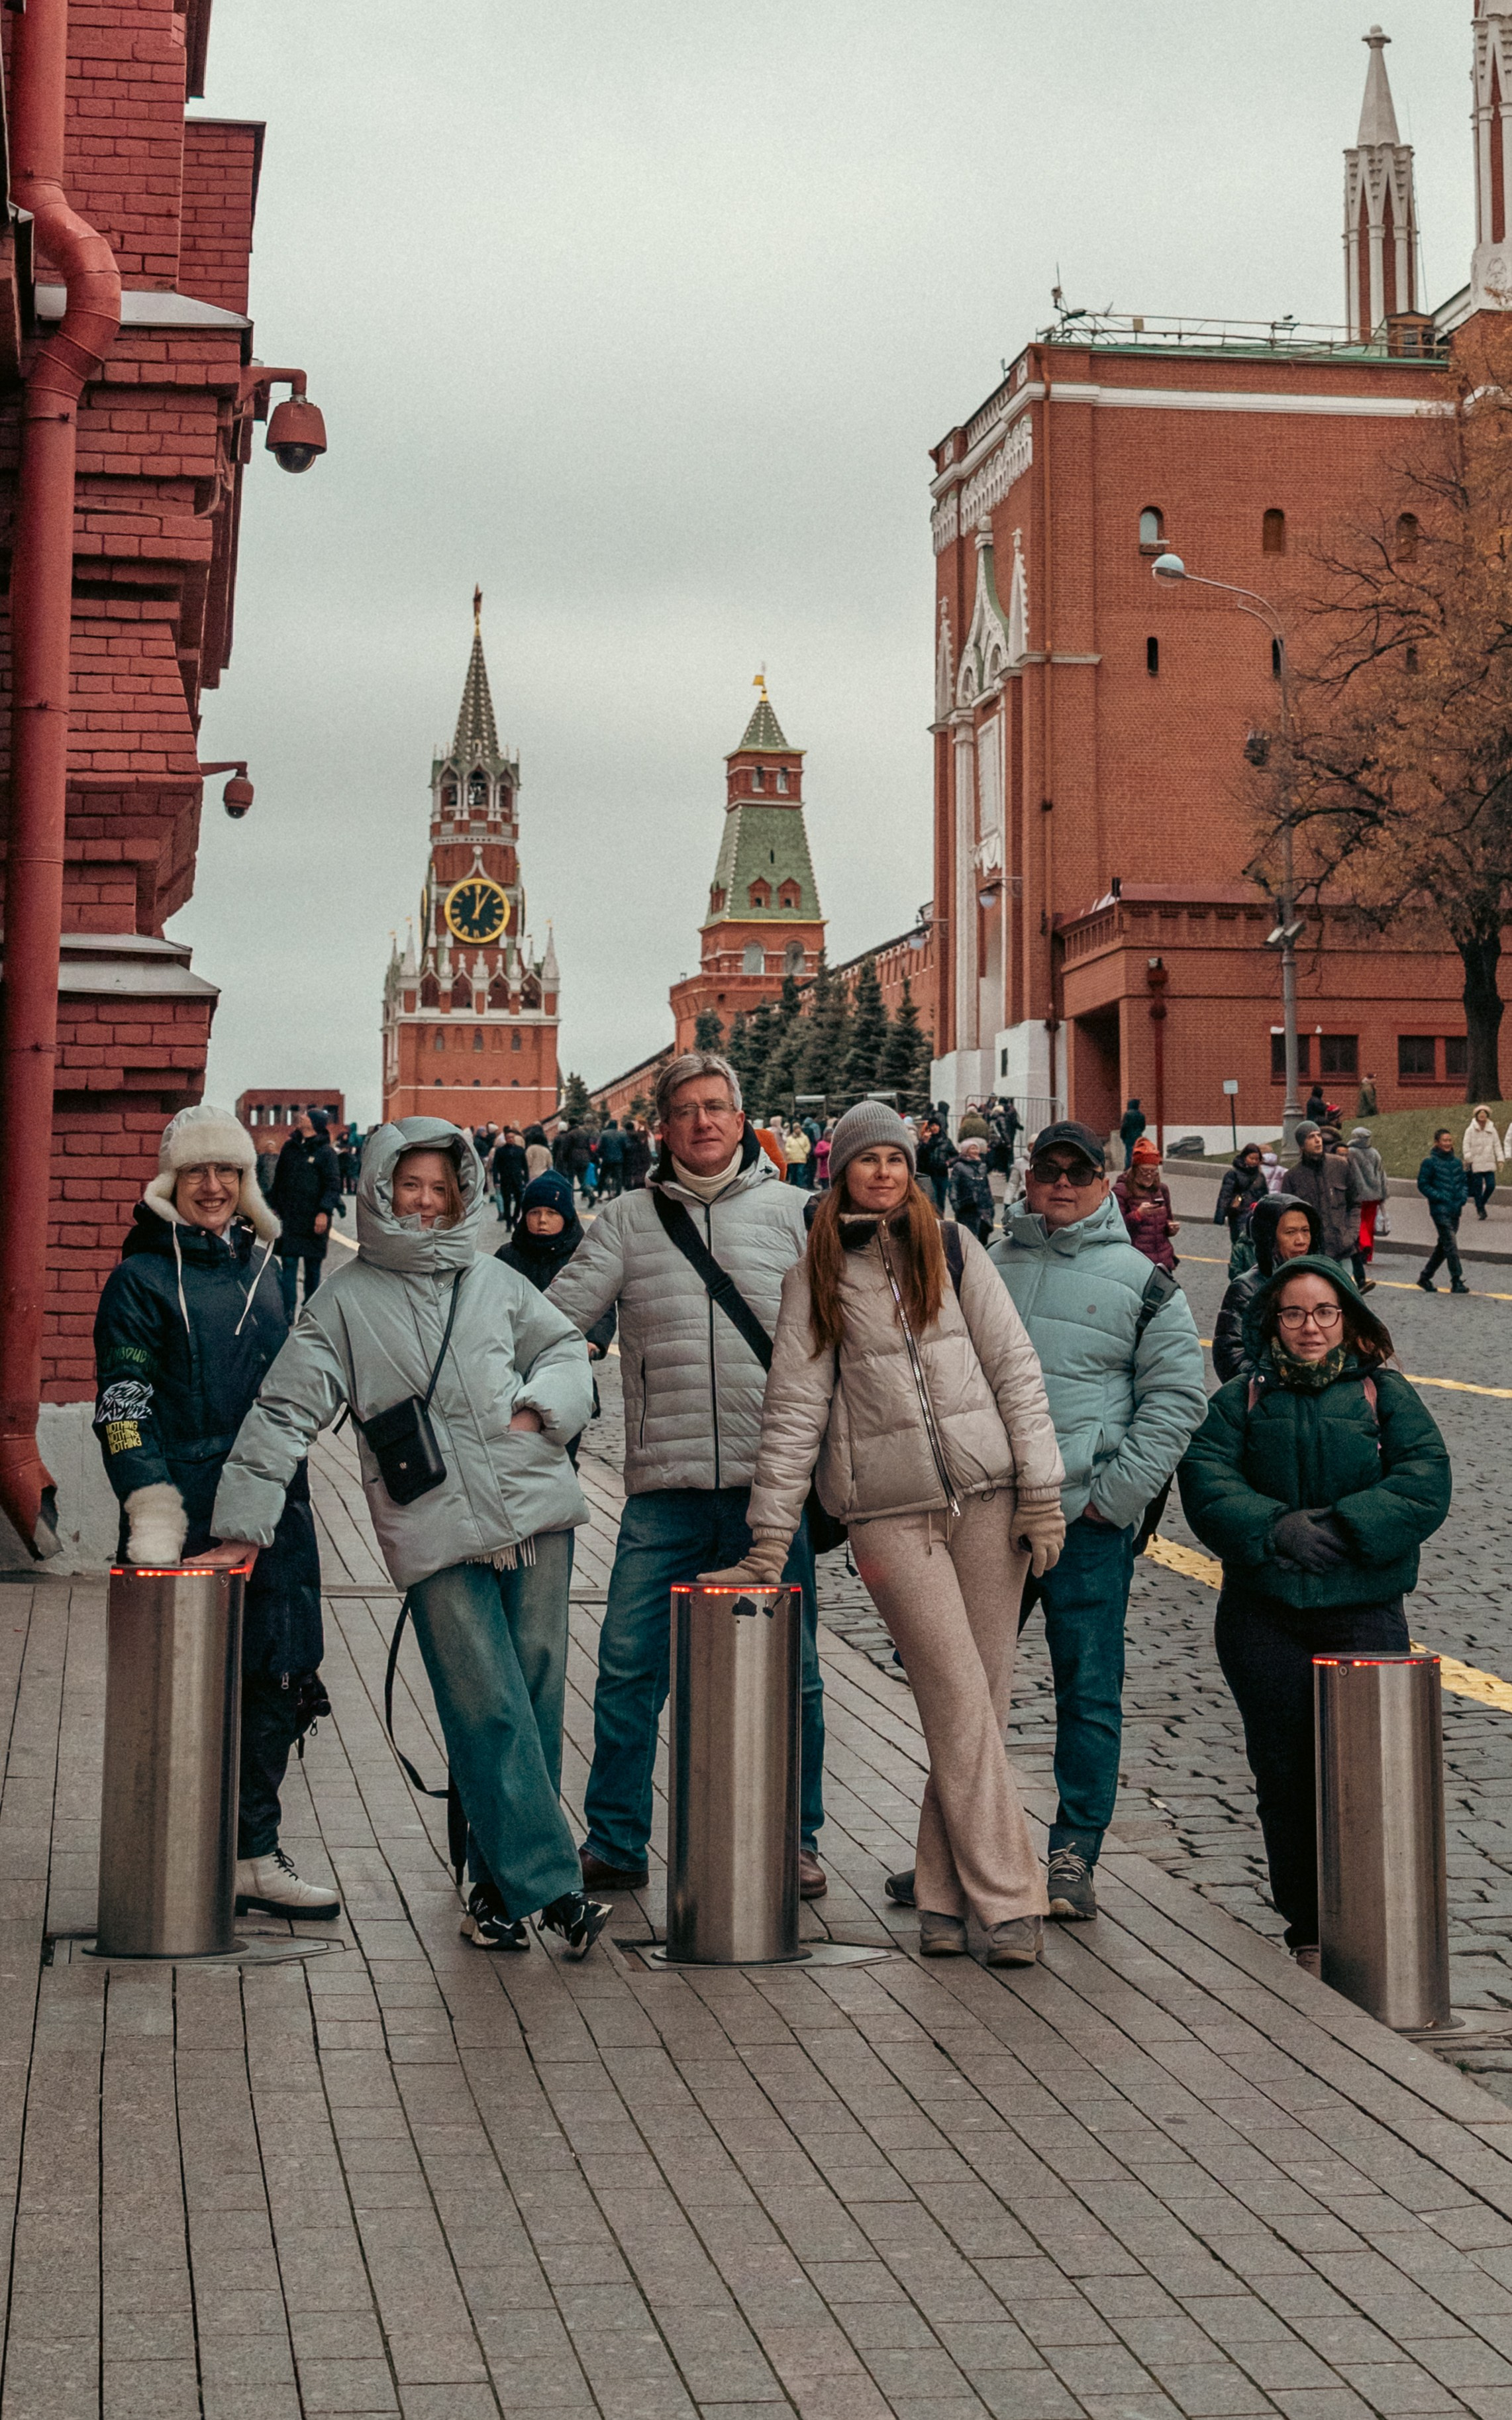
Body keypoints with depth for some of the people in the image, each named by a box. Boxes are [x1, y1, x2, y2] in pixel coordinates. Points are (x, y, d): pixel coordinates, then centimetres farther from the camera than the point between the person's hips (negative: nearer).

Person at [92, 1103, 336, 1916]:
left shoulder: (261, 1269, 17)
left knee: (275, 1686, 5)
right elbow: (121, 1408, -9)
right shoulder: (142, 1281, -2)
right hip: (189, 1519, -6)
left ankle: (253, 1857, 14)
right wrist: (152, 1510, -20)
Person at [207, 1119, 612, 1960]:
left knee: (534, 1698, 3)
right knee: (489, 1712, -9)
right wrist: (243, 1525, -1)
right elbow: (286, 1412, 5)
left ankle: (502, 1884, 13)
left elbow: (565, 1348, 24)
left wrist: (541, 1407, 2)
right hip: (435, 1536, -3)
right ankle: (550, 1887, -9)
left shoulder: (496, 1282, 16)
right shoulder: (347, 1300, 8)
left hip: (535, 1511, 3)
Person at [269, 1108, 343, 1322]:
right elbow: (278, 1180, 18)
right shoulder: (289, 1148, 11)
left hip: (314, 1221, -3)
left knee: (313, 1268, 7)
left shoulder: (325, 1152, -3)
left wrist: (325, 1212, -18)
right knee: (288, 1266, -5)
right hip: (289, 1218, 3)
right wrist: (275, 1207, 13)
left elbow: (333, 1185, -7)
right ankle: (287, 1315, -6)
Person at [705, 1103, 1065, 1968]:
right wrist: (770, 1541, 1)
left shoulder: (954, 1248, 10)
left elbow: (1015, 1368, 8)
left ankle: (947, 1894, 11)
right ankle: (1006, 1899, -7)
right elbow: (795, 1407, 5)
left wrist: (1041, 1489, 0)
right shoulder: (816, 1276, 8)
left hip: (985, 1490, 2)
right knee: (958, 1700, -9)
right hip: (889, 1510, -1)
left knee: (983, 1700, 1)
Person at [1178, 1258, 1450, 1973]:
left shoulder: (1386, 1396, 8)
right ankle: (1309, 1928, 15)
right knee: (1284, 1774, 4)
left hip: (1365, 1611, -1)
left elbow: (1424, 1484, -5)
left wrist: (1342, 1526, -16)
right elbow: (1206, 1483, -4)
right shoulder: (1240, 1401, 11)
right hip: (1264, 1613, 1)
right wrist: (1275, 1528, -19)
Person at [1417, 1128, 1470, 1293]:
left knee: (1443, 1246, 11)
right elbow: (1423, 1185, -5)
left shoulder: (1457, 1162, 11)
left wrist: (1464, 1196, 1)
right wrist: (1441, 1197, -14)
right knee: (1451, 1245, -13)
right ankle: (1457, 1281, -11)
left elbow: (1463, 1182, 21)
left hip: (1455, 1210, 7)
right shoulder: (1430, 1162, -6)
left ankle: (1425, 1276, 24)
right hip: (1440, 1210, -7)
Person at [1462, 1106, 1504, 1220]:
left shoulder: (1492, 1130, 9)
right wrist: (1468, 1159, -13)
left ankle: (1482, 1204, 19)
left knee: (1491, 1185, -6)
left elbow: (1497, 1145, 11)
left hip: (1489, 1163, 3)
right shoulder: (1470, 1130, -1)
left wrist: (1500, 1159, 1)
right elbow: (1466, 1145, -4)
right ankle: (1480, 1210, 9)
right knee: (1478, 1186, -3)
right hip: (1476, 1164, -3)